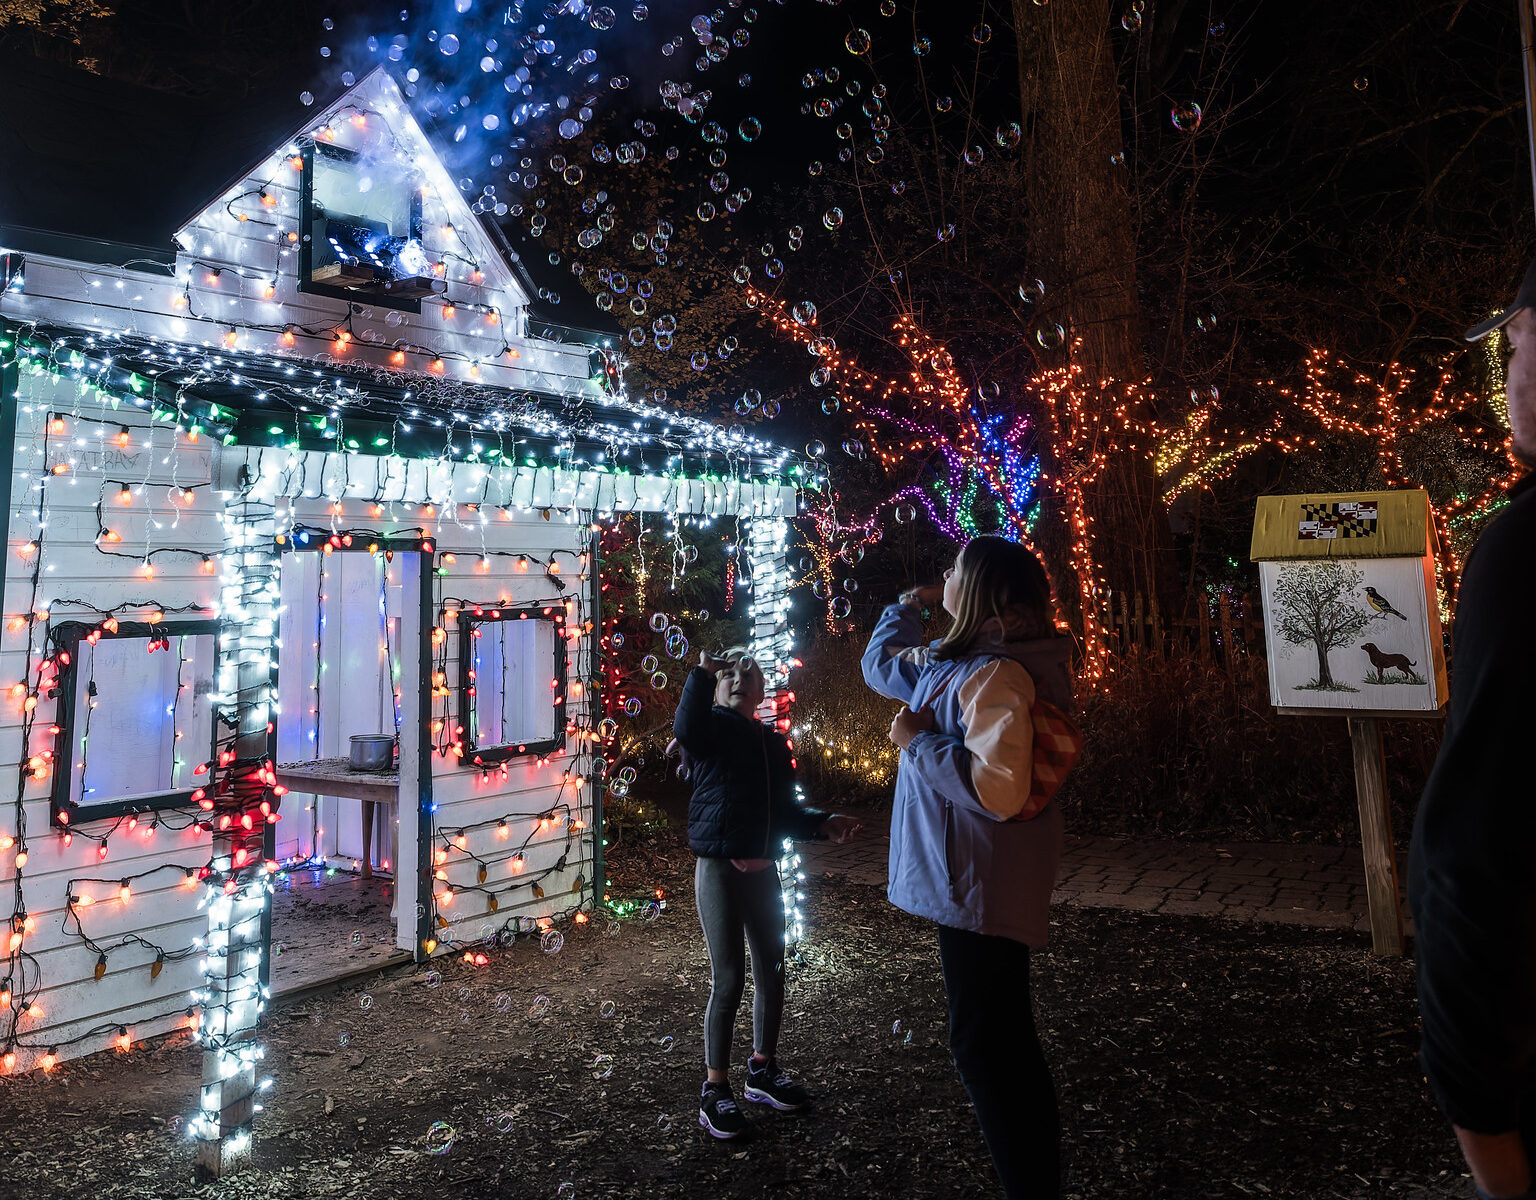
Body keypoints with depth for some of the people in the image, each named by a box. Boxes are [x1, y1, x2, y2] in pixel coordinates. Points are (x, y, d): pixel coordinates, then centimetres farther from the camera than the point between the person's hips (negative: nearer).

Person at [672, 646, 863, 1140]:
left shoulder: (773, 743, 12)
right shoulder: (713, 727, -7)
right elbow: (685, 728, -34)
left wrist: (822, 823, 2)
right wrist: (702, 671, -27)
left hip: (762, 869, 7)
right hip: (719, 869, -7)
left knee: (771, 972, 15)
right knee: (729, 979, -3)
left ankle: (763, 1069, 34)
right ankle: (715, 1089, 12)